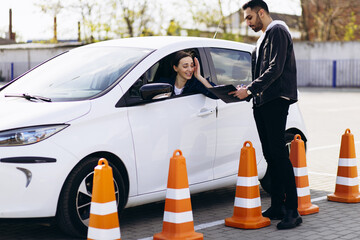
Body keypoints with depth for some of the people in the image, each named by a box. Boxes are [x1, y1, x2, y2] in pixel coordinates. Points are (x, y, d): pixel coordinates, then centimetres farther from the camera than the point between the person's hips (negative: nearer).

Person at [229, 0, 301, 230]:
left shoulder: (277, 31, -5)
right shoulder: (265, 37, 24)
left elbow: (275, 69, -16)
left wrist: (250, 90, -18)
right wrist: (247, 90, 11)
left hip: (276, 101, -9)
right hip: (263, 103, 10)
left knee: (279, 154, -12)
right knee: (270, 155, 8)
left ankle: (292, 211, -11)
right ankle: (278, 206, 13)